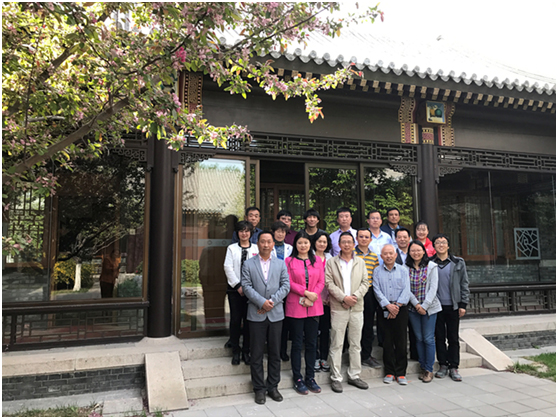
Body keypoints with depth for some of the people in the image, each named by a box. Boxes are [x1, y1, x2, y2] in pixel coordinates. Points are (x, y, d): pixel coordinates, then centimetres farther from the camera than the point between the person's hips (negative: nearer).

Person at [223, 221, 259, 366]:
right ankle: (235, 352, 14)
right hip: (235, 289, 0)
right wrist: (238, 286, -9)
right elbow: (228, 268, -2)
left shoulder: (256, 248, 6)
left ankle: (246, 352, 16)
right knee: (235, 320, 2)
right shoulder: (232, 248, 5)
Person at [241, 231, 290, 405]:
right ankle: (259, 389, 17)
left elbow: (286, 286, 1)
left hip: (276, 314, 2)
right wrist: (262, 302, -16)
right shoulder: (248, 264, 3)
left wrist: (272, 301, -12)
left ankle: (273, 387, 23)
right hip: (256, 315, -2)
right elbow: (246, 286, -6)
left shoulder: (281, 264, 8)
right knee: (257, 354, 5)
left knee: (275, 353, 9)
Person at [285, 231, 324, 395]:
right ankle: (298, 379, 15)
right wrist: (306, 293, -15)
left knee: (311, 343, 9)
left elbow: (321, 282, 5)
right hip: (295, 307, -3)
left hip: (314, 307, 3)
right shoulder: (289, 261, 1)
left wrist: (311, 298, -8)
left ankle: (310, 378, 21)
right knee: (297, 344, 4)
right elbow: (289, 283, -6)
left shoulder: (317, 261, 11)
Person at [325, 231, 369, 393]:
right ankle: (336, 378, 9)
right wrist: (344, 298, -14)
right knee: (336, 344, 0)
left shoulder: (360, 262, 12)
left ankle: (354, 375, 22)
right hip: (338, 308, -3)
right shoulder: (331, 262, 3)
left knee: (356, 344, 10)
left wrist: (355, 296, -10)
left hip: (357, 307, 3)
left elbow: (365, 283, 6)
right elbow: (329, 283, -5)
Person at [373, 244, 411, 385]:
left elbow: (406, 290, -1)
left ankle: (401, 373, 11)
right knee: (387, 342, 3)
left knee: (401, 341, 1)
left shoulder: (403, 270, 7)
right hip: (384, 310, 0)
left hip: (400, 309, 0)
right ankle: (389, 372, 14)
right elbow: (377, 290, -1)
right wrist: (388, 305, -13)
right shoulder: (377, 271, 7)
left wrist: (397, 305, -13)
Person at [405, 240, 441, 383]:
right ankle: (422, 368, 20)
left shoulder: (431, 266, -3)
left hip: (429, 307, -2)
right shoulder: (405, 267, 2)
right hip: (413, 308, 2)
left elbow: (433, 288, -7)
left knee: (428, 339, 0)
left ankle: (429, 370, 11)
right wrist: (416, 304, -10)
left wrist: (424, 306, -12)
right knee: (419, 338, 9)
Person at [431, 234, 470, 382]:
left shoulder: (458, 263, 4)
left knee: (453, 338, 5)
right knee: (440, 337, 7)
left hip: (453, 306, 0)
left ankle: (453, 367, 15)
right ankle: (443, 365, 18)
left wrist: (463, 304, 0)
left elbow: (464, 284, 5)